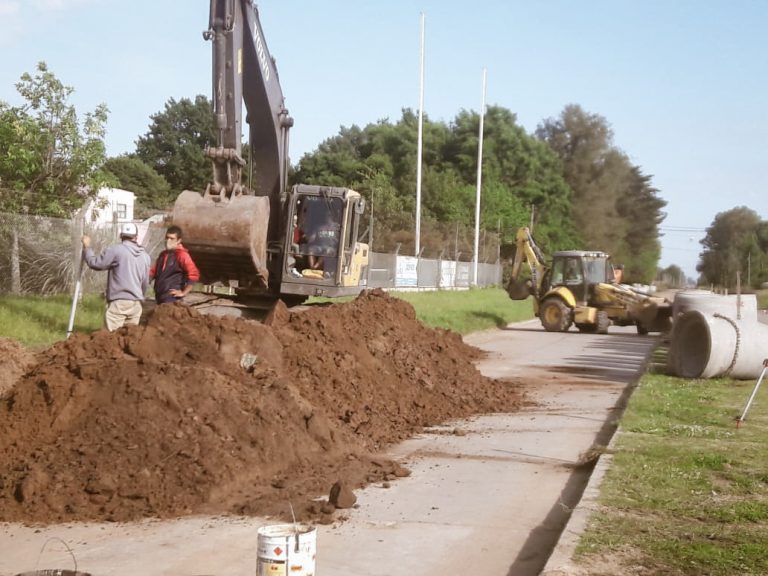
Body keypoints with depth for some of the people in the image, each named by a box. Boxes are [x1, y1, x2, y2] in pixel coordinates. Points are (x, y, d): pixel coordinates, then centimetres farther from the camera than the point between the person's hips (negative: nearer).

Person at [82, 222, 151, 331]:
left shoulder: (116, 250, -8)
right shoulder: (145, 256, 10)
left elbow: (95, 263, -2)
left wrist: (87, 247, 12)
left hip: (118, 302, -5)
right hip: (136, 304, 6)